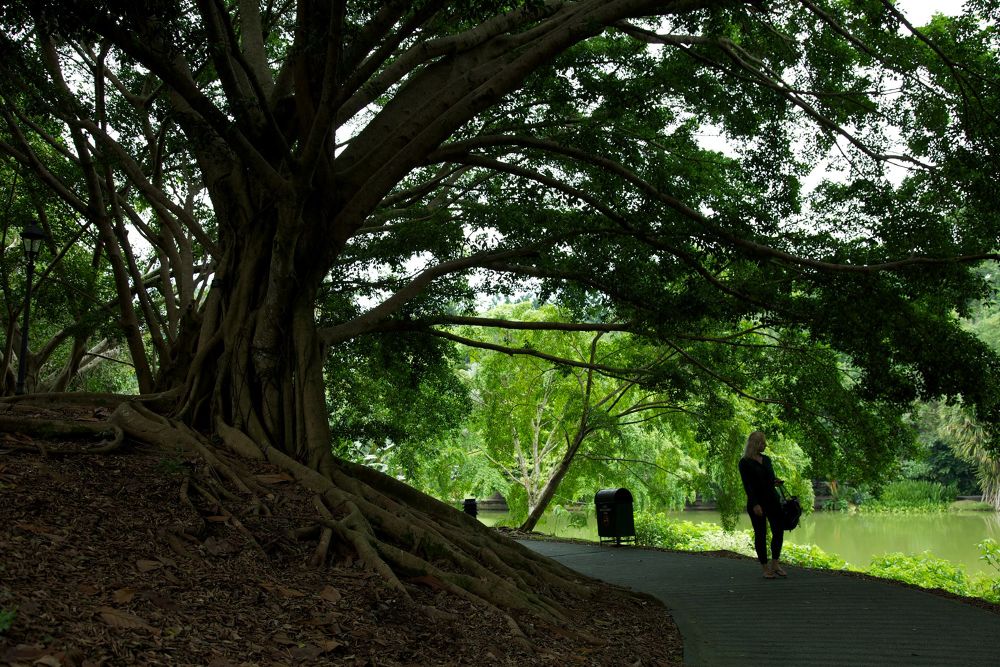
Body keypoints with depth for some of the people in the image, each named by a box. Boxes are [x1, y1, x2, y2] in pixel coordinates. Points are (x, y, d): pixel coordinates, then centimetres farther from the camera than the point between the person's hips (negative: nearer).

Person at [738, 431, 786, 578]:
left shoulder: (766, 459, 11)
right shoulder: (745, 462, -9)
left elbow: (770, 477, 17)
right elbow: (747, 485, -13)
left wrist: (776, 481, -7)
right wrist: (755, 504, -20)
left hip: (772, 499, 6)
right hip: (756, 501, -6)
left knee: (779, 530, 1)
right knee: (761, 534, 0)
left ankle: (775, 564, 13)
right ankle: (765, 568, 9)